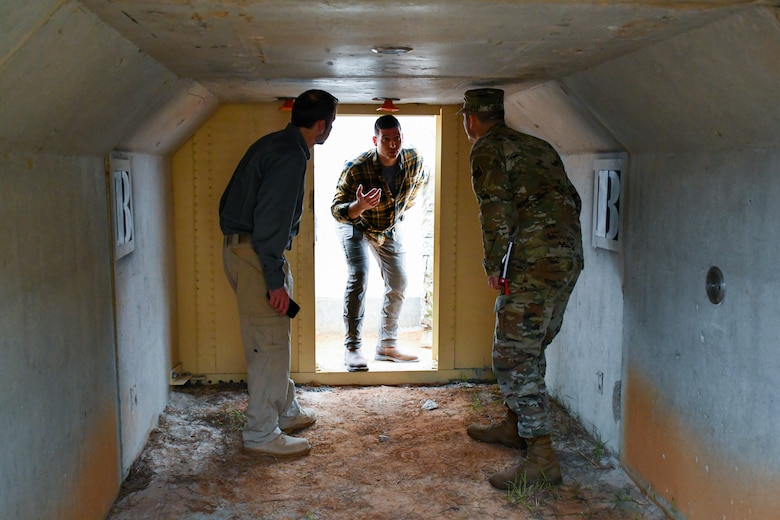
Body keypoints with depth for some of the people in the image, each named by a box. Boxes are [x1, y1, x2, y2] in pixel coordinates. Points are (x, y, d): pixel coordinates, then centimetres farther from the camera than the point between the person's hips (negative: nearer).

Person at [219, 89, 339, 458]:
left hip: (238, 246, 10)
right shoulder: (291, 156, -17)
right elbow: (271, 221, -23)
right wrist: (276, 280, -21)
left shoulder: (274, 144, 14)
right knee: (270, 344, -4)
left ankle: (286, 411, 32)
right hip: (255, 255, -10)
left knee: (274, 340, 19)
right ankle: (261, 434, 6)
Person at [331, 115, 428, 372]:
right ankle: (352, 348, -17)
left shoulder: (414, 159, -21)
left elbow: (420, 178, 5)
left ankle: (387, 346, 17)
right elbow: (337, 210, -35)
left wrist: (405, 205, 7)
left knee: (398, 284, 4)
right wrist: (359, 206, -55)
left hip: (389, 227, 5)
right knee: (359, 276, -24)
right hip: (355, 223, -5)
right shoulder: (355, 168, -34)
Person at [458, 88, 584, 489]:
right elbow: (572, 201, 20)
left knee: (515, 357, -6)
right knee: (527, 348, 21)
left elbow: (496, 210, -14)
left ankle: (542, 459, -5)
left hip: (535, 262, -9)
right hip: (570, 258, 9)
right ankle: (515, 426, 34)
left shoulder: (487, 150, -3)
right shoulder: (538, 146, 22)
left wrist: (493, 265, -7)